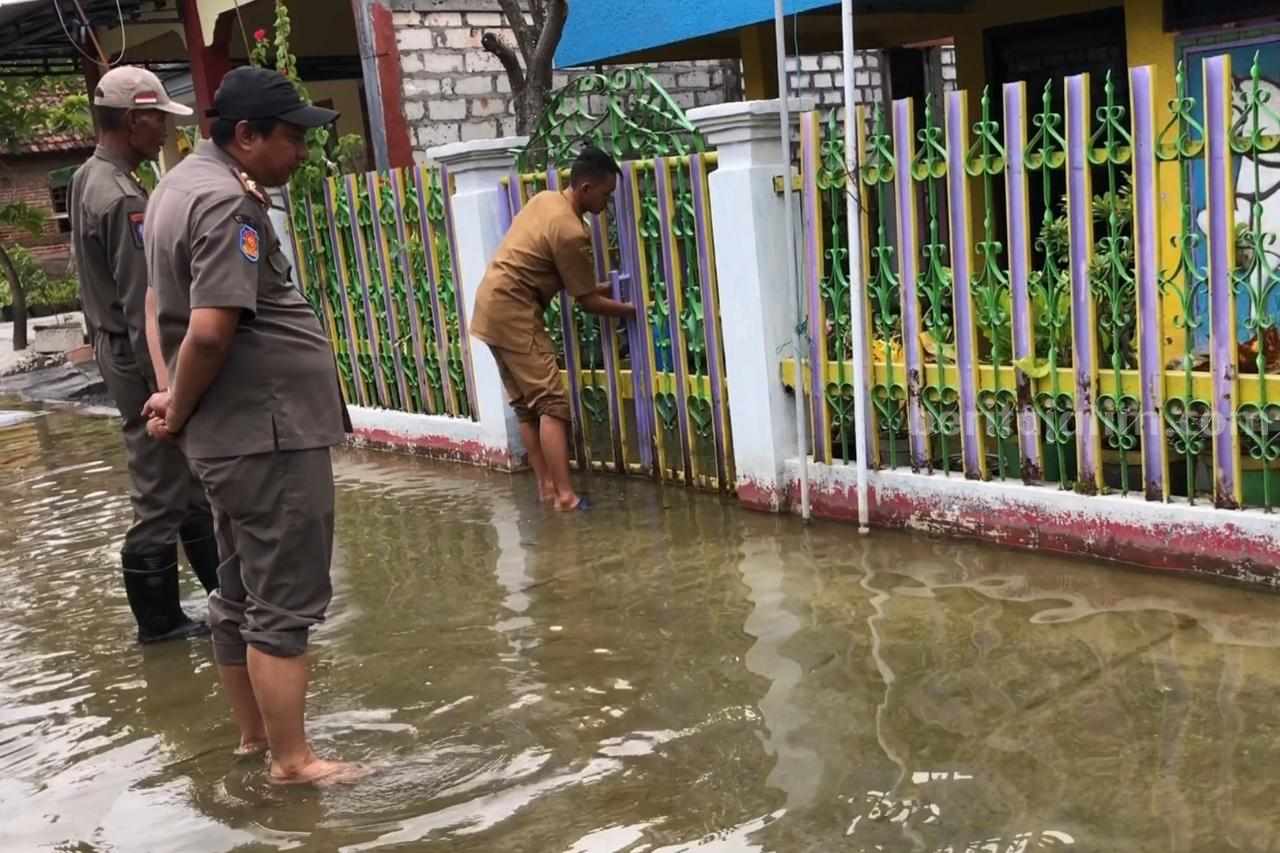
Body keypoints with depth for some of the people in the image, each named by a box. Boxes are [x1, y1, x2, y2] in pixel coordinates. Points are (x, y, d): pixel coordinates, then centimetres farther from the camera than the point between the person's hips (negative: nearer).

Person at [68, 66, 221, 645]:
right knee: (160, 492, 2)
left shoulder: (87, 179, 9)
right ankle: (159, 619, 14)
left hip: (115, 349, 10)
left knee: (188, 475, 17)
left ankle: (227, 591, 28)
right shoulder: (123, 200, -22)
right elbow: (143, 309, -25)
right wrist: (167, 389, -24)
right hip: (141, 359, -10)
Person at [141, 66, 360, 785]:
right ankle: (293, 761, 8)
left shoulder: (184, 183, 14)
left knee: (242, 591, 18)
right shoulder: (228, 204, -18)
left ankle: (254, 731, 31)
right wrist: (180, 413, -10)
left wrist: (175, 396, 9)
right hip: (269, 432, -10)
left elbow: (161, 302, 20)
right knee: (285, 601, -1)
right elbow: (210, 330, -26)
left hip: (233, 431, 10)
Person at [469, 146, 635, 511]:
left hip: (492, 306, 10)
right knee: (551, 404, -9)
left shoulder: (545, 199, 10)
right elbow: (587, 301, -9)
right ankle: (565, 495, -11)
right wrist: (632, 309, 2)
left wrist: (599, 287, 16)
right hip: (513, 312, -10)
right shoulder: (570, 232, -18)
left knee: (526, 405, 11)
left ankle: (546, 487, 16)